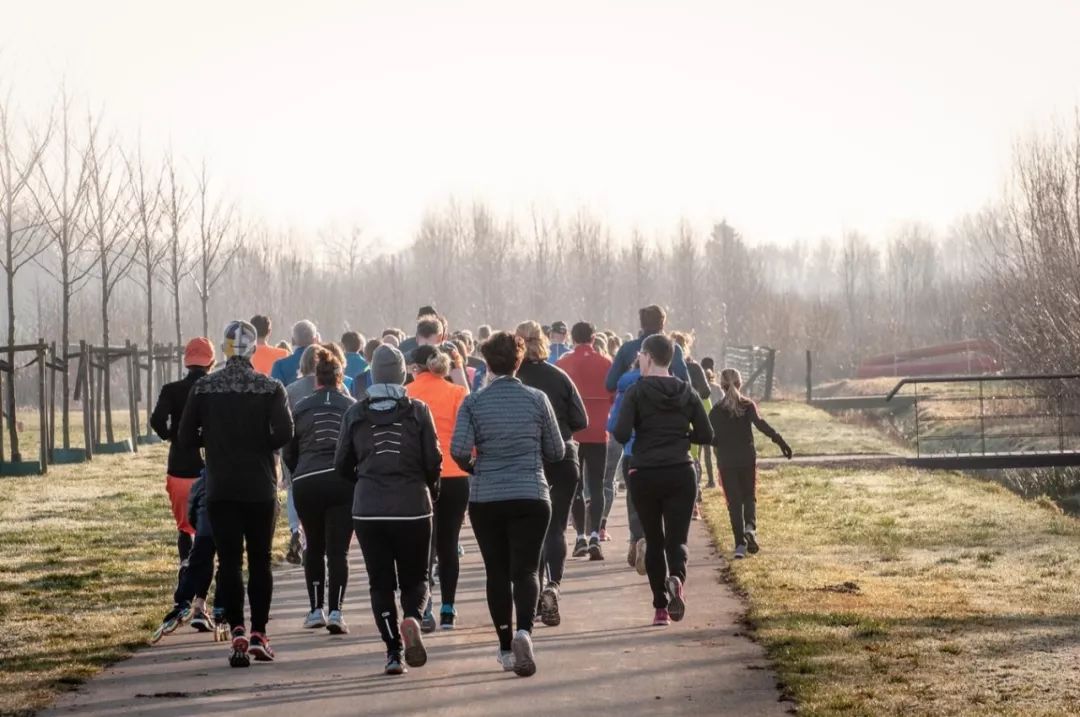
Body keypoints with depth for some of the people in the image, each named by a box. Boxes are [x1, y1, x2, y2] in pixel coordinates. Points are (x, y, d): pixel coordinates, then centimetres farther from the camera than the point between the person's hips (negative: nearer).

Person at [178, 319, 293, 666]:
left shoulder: (203, 387, -2)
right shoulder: (270, 388, -5)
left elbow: (186, 437, -2)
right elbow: (284, 433, -16)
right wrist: (260, 444, 3)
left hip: (220, 488, 0)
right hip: (260, 488, 0)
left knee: (229, 561, 3)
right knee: (260, 561, 10)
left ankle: (237, 633, -8)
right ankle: (258, 635, 9)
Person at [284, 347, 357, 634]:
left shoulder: (300, 408, 6)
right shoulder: (351, 406, 4)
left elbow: (287, 452, 9)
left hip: (306, 483, 1)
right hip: (343, 483, -1)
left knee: (314, 547, 17)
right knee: (338, 549, 1)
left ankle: (316, 610, 17)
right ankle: (335, 611, -10)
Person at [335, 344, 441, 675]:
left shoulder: (355, 413, 2)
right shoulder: (417, 411, -3)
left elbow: (342, 465, 7)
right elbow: (433, 462, -3)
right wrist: (430, 490, 17)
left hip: (368, 509, 1)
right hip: (413, 508, -1)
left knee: (380, 583, 9)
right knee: (415, 579, 11)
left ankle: (393, 650, -2)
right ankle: (412, 620, -19)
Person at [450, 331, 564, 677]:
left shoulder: (473, 403, -4)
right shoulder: (537, 399, -2)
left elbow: (459, 450, -13)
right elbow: (556, 451, 3)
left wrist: (473, 467, 8)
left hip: (485, 499, 1)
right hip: (531, 497, 0)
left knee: (497, 572, 12)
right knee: (525, 570, -2)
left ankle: (506, 647, 16)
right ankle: (524, 630, -28)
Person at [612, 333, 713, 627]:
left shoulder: (636, 392, -5)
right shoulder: (687, 393, 6)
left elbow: (621, 434, -13)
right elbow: (706, 435, 6)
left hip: (645, 475, -1)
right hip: (681, 473, 1)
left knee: (654, 540, 11)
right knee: (676, 539, 0)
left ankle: (661, 608, 9)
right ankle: (676, 578, -32)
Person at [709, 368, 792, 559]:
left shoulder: (716, 410, -1)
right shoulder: (748, 405, -2)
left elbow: (711, 438, -4)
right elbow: (760, 424, -18)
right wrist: (780, 441, -24)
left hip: (726, 462, -1)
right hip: (748, 459, 1)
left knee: (734, 501, 3)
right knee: (749, 496, 16)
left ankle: (740, 543, -3)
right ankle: (750, 527, -13)